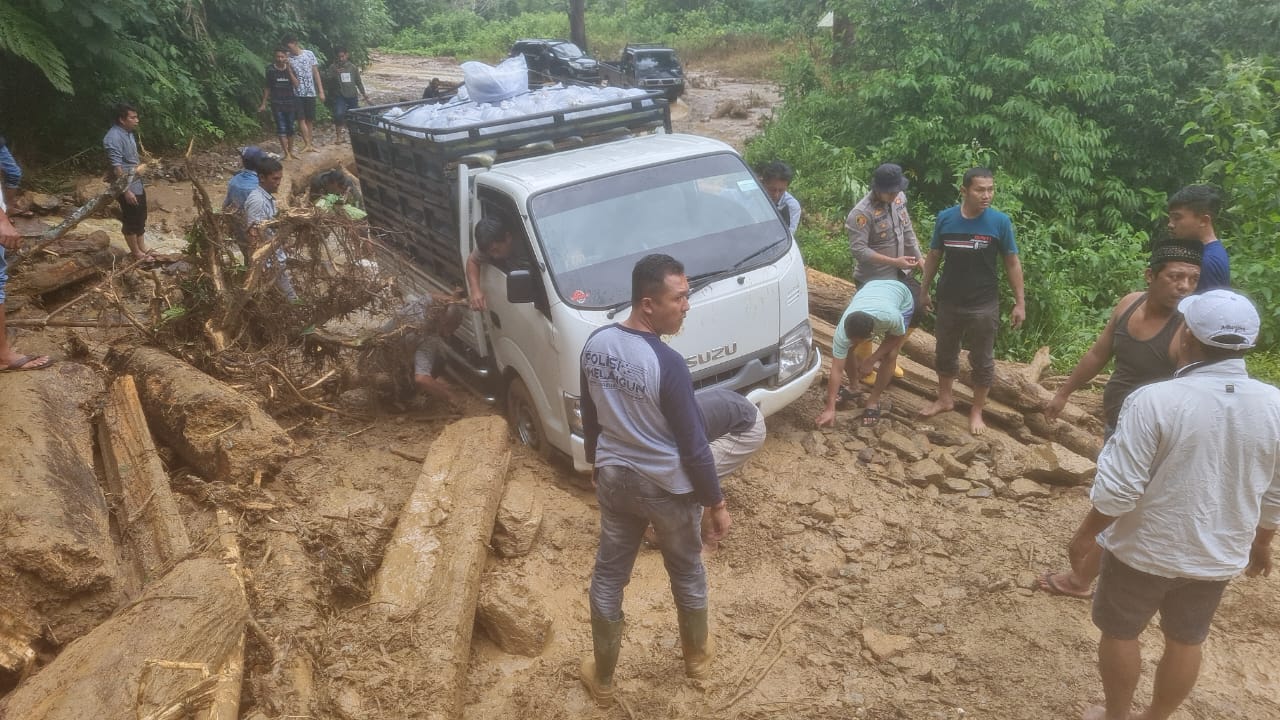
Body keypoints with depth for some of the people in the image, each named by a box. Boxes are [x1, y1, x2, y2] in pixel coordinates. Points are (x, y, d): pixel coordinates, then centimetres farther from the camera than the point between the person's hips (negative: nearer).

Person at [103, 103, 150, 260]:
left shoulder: (128, 133, 9)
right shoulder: (114, 138, -21)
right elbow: (117, 168, -24)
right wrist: (126, 191, -24)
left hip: (137, 185, 9)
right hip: (127, 188, -9)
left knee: (140, 218, 18)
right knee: (131, 221, 3)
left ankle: (141, 247, 31)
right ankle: (136, 253, 13)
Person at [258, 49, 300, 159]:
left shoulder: (290, 68, 3)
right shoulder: (270, 69, -1)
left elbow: (296, 85, -8)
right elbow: (267, 87, 6)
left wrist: (289, 70, -14)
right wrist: (263, 103, 4)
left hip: (290, 102, 2)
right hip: (276, 103, -2)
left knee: (290, 127, 8)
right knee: (281, 128, -8)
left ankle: (291, 151, 18)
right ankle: (286, 153, -10)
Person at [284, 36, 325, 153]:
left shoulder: (309, 54, 1)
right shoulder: (288, 58, 0)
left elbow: (316, 73, 4)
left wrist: (321, 91, 1)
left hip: (310, 92, 1)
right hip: (297, 93, -1)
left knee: (310, 119, 6)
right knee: (301, 119, -8)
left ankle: (309, 144, 14)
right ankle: (307, 144, -9)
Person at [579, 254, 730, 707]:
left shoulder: (595, 345, -7)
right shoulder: (667, 364, -28)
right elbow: (694, 446, -21)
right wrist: (716, 504, -9)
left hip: (614, 479, 5)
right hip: (669, 487, -5)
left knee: (608, 575, 19)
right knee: (686, 573, 21)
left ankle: (602, 679, 35)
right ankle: (697, 655, 45)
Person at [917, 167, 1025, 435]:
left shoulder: (1000, 221, -11)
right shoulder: (945, 218, -7)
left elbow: (1012, 263, -4)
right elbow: (933, 256, 6)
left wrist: (1020, 302, -5)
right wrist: (924, 290, 9)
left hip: (983, 305, -2)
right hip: (949, 301, 2)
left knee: (982, 360, 9)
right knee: (946, 353, 17)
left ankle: (977, 411, 26)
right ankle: (944, 399, 38)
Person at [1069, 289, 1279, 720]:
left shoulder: (1155, 401, -25)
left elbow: (1118, 489, -22)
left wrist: (1086, 535, -6)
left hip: (1145, 549, -4)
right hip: (1217, 555, 4)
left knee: (1120, 633, 17)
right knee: (1186, 641, 22)